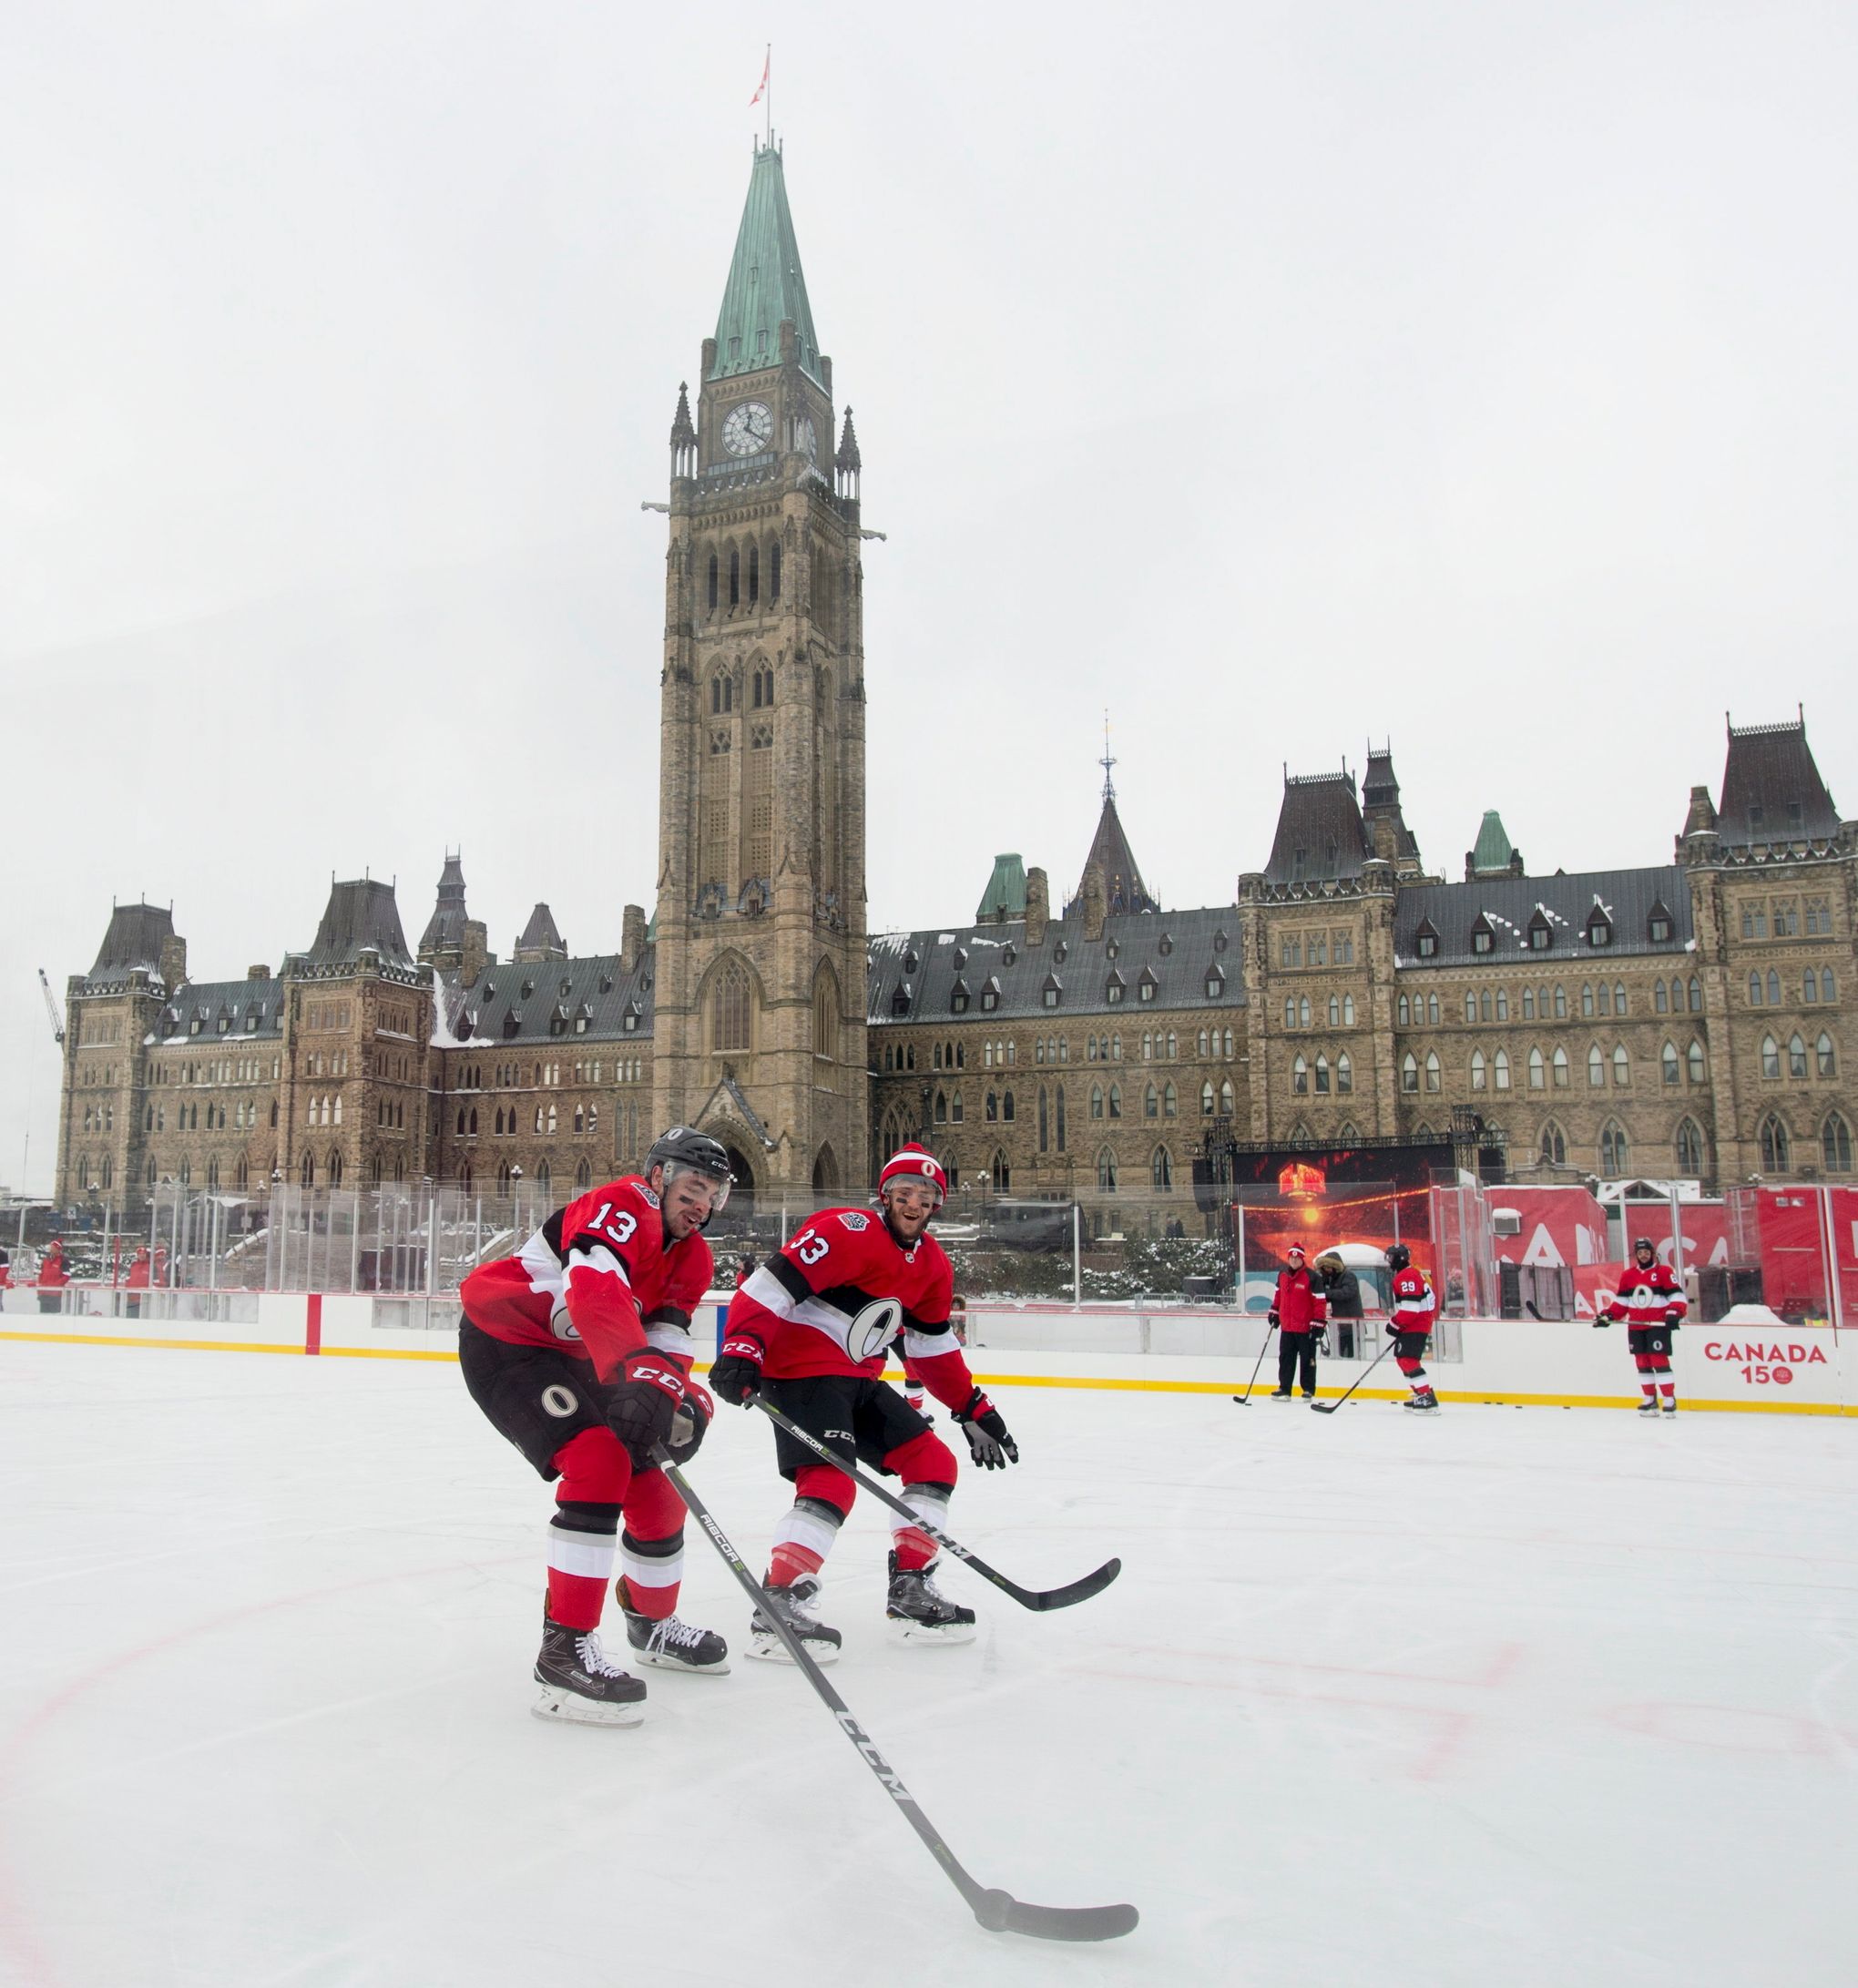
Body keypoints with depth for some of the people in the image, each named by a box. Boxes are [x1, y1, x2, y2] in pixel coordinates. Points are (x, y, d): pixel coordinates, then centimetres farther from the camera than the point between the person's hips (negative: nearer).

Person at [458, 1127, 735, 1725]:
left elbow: (665, 1342, -4)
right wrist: (636, 1376, -53)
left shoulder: (692, 1259, 5)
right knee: (599, 1461, -25)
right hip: (504, 1339, -9)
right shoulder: (622, 1207, -22)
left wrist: (683, 1398, -25)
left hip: (573, 1357, 9)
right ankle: (566, 1650, -19)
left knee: (654, 1485, 8)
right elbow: (595, 1290, -40)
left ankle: (653, 1624, 31)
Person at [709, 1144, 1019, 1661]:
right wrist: (742, 1348, -36)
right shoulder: (848, 1231, -18)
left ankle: (911, 1590, 15)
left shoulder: (933, 1266, 10)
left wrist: (973, 1408, 16)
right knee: (832, 1483, -24)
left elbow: (934, 1347, 19)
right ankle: (777, 1608, -18)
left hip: (860, 1379, 9)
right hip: (800, 1370, -9)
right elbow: (772, 1284, -24)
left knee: (933, 1462, 7)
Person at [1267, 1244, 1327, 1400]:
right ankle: (1284, 1389, 16)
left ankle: (1309, 1390, 15)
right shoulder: (1282, 1274, 6)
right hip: (1286, 1326, 6)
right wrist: (1274, 1311, 20)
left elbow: (1319, 1301, -13)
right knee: (1285, 1358, 9)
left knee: (1307, 1360, 5)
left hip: (1305, 1328, -5)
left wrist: (1318, 1322, -16)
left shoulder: (1311, 1277, -13)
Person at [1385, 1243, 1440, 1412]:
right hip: (1410, 1325, 11)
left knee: (1408, 1359, -18)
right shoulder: (1402, 1275, 18)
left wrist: (1395, 1324, -18)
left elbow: (1410, 1306, -24)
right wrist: (1398, 1323, 21)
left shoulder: (1407, 1276, -17)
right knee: (1401, 1358, 18)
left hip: (1415, 1326, -11)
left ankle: (1428, 1400, -22)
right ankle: (1421, 1394, 24)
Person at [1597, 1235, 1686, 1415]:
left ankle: (1670, 1400, -4)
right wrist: (1608, 1315, 6)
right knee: (1642, 1364, 7)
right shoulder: (1627, 1275, 11)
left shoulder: (1664, 1272, -3)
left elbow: (1677, 1295, -7)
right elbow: (1621, 1300, 16)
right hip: (1635, 1327, 5)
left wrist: (1674, 1314, -21)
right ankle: (1650, 1401, 15)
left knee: (1660, 1361, -10)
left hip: (1658, 1325, -5)